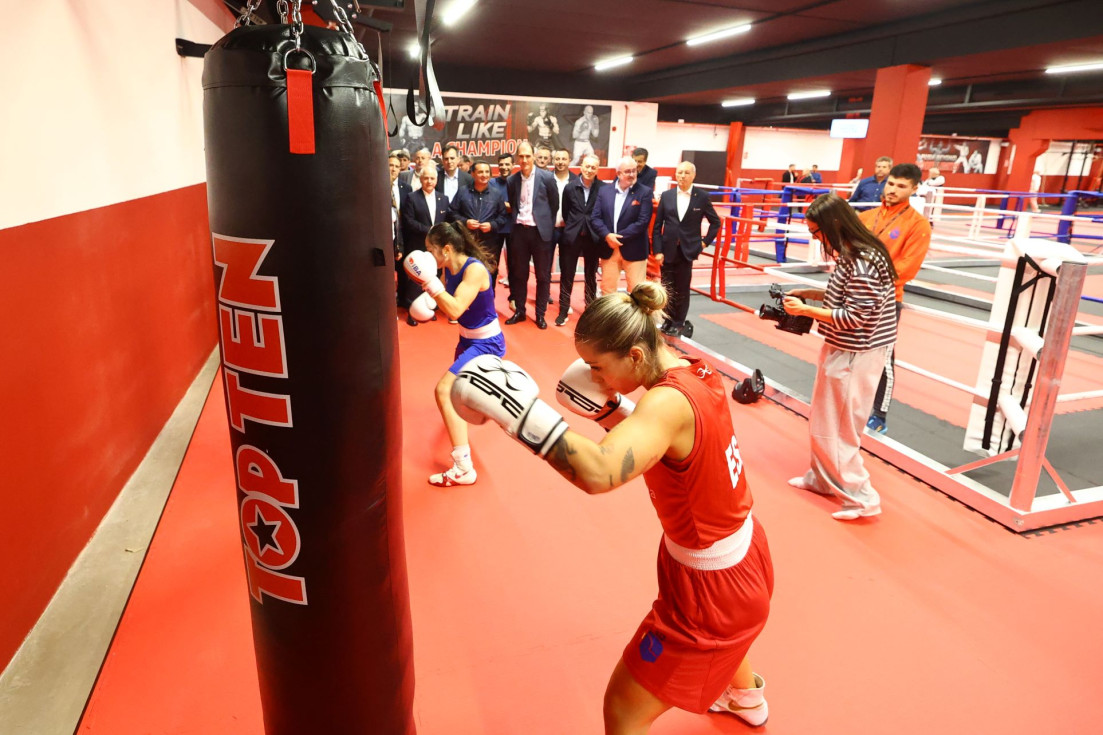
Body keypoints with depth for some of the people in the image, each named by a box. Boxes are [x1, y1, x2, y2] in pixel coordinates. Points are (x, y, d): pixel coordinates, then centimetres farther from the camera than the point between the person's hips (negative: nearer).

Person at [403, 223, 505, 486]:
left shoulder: (475, 269, -27)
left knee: (444, 390, -24)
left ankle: (464, 468, -22)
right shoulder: (449, 268, -3)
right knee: (458, 381, 36)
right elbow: (448, 303, 9)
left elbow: (455, 310, -36)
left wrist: (429, 280, -37)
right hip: (468, 338, 10)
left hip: (487, 343, -10)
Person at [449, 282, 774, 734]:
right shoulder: (697, 373, -6)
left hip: (710, 585, -10)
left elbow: (598, 473, -51)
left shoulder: (670, 401, -34)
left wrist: (519, 411, -47)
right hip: (742, 557, 10)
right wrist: (612, 409, -4)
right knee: (719, 631, 42)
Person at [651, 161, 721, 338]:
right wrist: (657, 250, -6)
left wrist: (705, 242, -1)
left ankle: (679, 324, 17)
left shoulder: (702, 197, -1)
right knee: (667, 289, 7)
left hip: (687, 251, -1)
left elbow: (715, 222, 8)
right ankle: (668, 321, 21)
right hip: (668, 250, 1)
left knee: (682, 290, 6)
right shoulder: (666, 196, 2)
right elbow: (657, 226, 1)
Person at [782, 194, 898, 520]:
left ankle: (861, 497, 15)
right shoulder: (854, 254, 6)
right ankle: (821, 479, 36)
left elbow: (854, 318, -24)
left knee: (833, 428, 2)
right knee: (826, 421, 20)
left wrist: (805, 310, -19)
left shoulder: (861, 263, -25)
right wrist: (808, 292, 7)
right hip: (847, 351, 10)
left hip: (853, 356, -10)